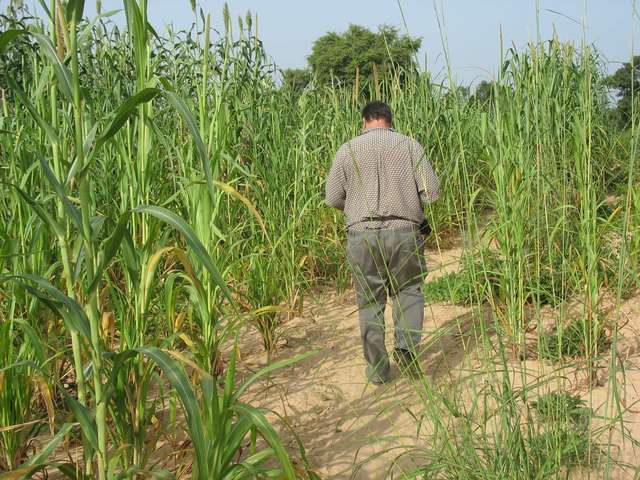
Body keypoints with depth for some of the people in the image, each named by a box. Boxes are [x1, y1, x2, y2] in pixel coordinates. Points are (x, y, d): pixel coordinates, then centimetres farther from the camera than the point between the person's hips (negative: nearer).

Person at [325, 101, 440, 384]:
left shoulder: (347, 150, 3)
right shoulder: (409, 145, 2)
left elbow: (332, 199, 5)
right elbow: (432, 191, -2)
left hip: (362, 235, 0)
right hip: (405, 233, 0)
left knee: (370, 302, 11)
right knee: (408, 289, 20)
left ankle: (378, 371, 14)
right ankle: (407, 345, -2)